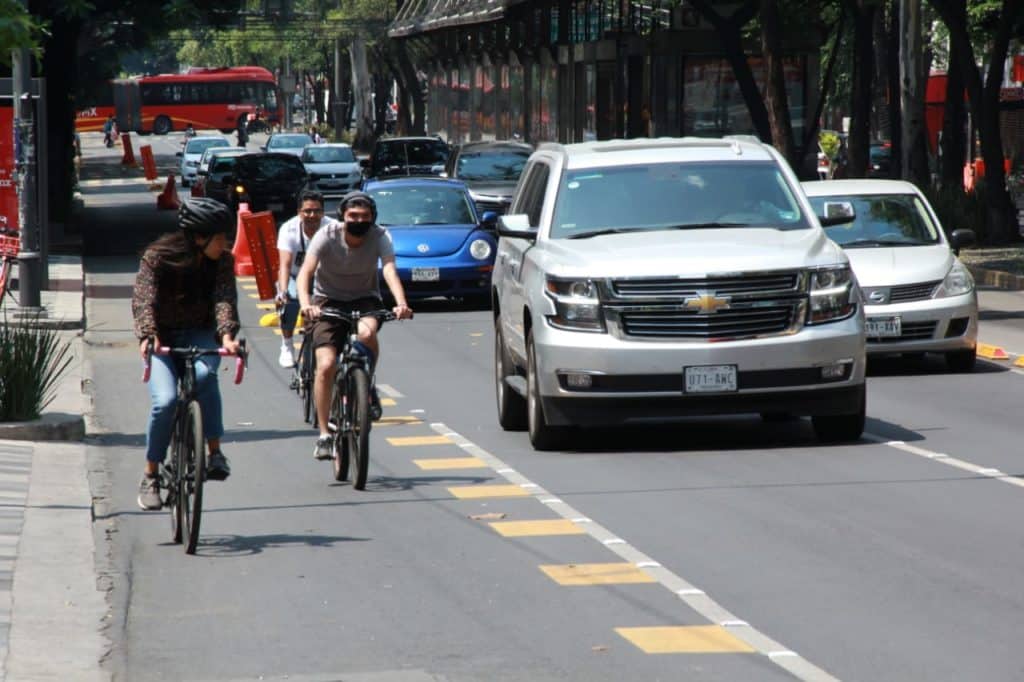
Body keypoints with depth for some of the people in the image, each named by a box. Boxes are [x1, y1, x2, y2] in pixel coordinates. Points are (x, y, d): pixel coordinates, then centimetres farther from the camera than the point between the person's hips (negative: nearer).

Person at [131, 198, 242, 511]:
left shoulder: (222, 261, -8)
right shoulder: (157, 257, -15)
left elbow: (225, 299, -22)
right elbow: (144, 299, -25)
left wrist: (227, 335, -41)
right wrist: (148, 336, -44)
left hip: (199, 335, 1)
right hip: (163, 339, -1)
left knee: (204, 373, -34)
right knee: (165, 401, -24)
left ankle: (214, 453, -24)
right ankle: (150, 476, -4)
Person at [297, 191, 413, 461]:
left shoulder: (380, 237, -16)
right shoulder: (327, 236, -18)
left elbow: (390, 271, -31)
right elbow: (305, 272, -29)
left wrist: (401, 304, -51)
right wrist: (305, 304, -49)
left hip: (365, 299, 0)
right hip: (329, 300, 0)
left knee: (367, 332, -35)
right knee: (326, 365, -18)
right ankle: (324, 436, -7)